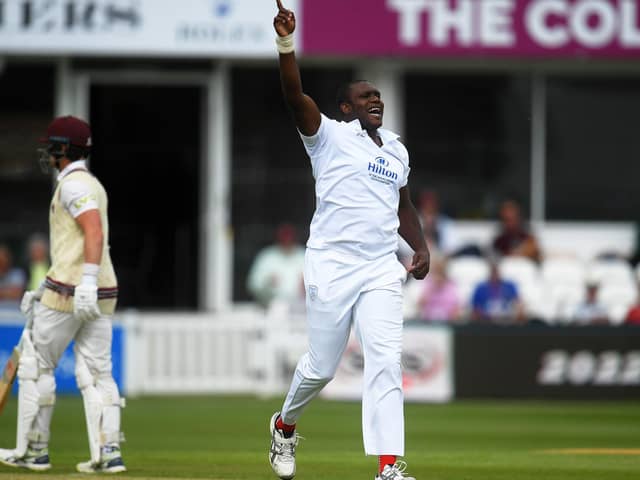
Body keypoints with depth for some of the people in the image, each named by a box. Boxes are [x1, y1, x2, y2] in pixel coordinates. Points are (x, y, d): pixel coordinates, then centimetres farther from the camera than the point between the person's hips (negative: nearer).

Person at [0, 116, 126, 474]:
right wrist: (45, 291, 28)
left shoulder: (72, 185, -11)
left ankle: (33, 451, 8)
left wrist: (86, 282, -34)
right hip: (103, 294, 9)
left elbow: (94, 233, -25)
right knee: (97, 373, 4)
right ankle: (108, 454, -5)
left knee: (37, 364, 3)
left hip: (71, 293, -9)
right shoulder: (93, 185, 20)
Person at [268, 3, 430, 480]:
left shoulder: (396, 149, 17)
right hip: (332, 265, -4)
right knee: (321, 366, 3)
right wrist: (287, 43, -31)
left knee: (386, 361, -10)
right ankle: (285, 424, 35)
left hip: (382, 270, 4)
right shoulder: (329, 136, -1)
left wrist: (421, 247, 11)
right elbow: (296, 96, -17)